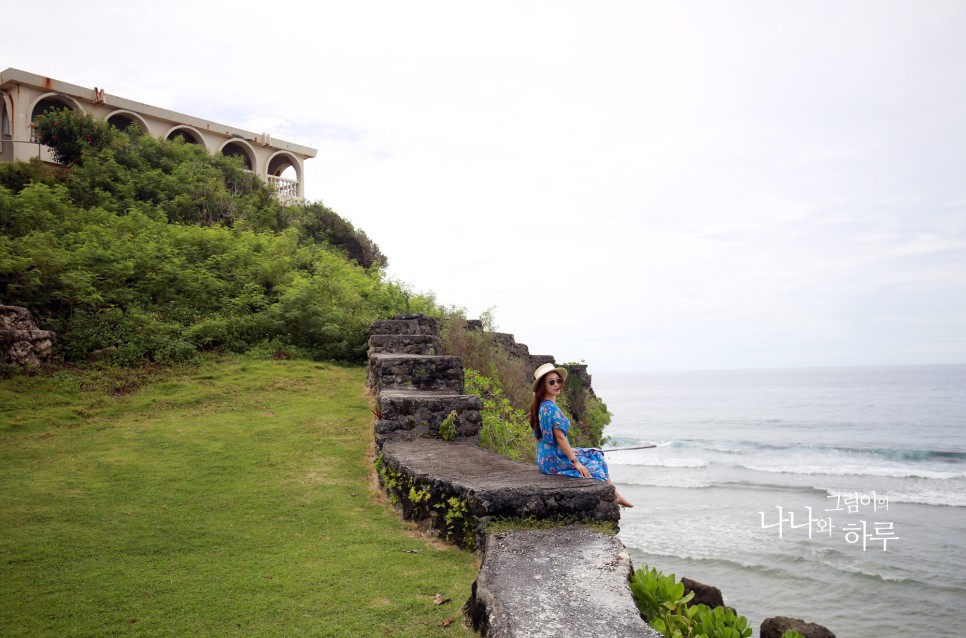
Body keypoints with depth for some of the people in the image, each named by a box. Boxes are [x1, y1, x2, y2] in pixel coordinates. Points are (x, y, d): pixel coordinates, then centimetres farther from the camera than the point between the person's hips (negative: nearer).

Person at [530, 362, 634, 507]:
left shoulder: (544, 405, 8)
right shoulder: (551, 408, -23)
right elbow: (560, 437, -23)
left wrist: (570, 450, 17)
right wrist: (575, 462, -18)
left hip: (548, 455, 10)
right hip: (554, 459, -10)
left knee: (595, 455, 16)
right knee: (593, 467, 1)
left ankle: (615, 495, 18)